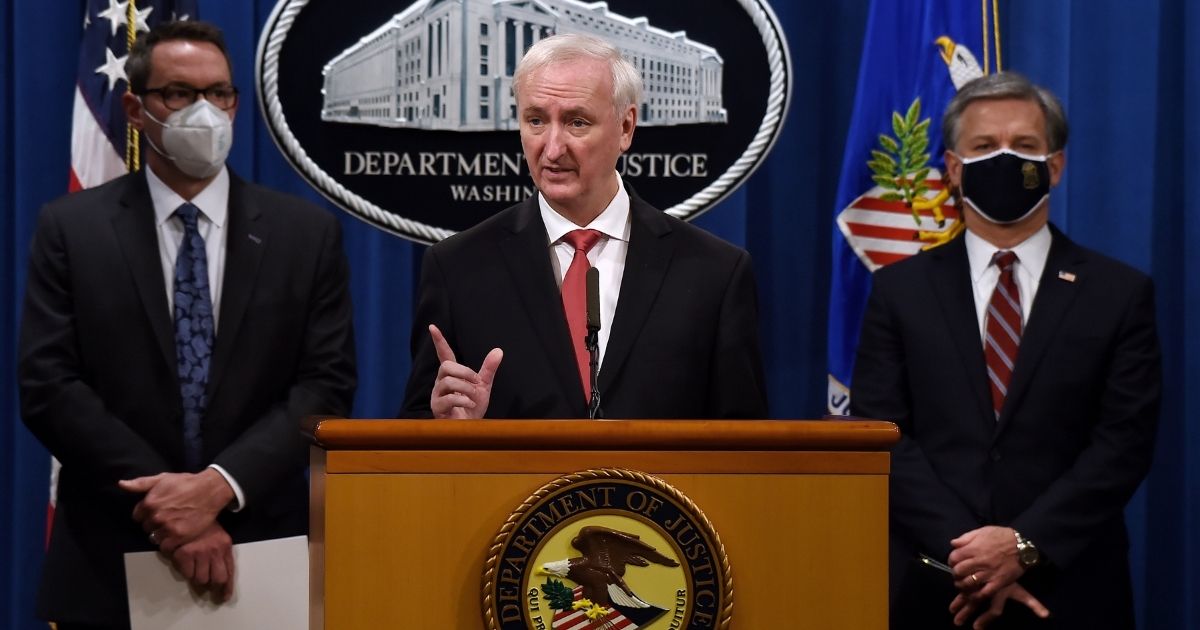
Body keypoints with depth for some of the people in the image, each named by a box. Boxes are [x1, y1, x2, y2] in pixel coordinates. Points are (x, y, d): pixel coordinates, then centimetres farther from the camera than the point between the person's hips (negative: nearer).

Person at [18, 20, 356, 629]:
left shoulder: (307, 233, 3)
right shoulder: (71, 229, 1)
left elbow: (327, 384, -4)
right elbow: (49, 386, -7)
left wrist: (221, 485, -18)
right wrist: (163, 502, -16)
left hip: (261, 555, 1)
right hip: (111, 569, -1)